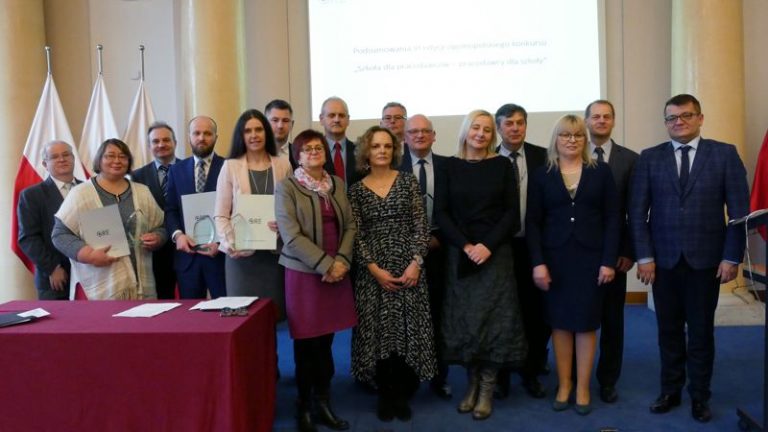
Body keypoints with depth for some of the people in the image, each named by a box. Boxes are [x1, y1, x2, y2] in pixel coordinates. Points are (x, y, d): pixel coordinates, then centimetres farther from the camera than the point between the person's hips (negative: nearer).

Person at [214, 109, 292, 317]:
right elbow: (220, 214, 0)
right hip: (243, 254, -1)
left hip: (275, 251, 2)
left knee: (276, 310, 5)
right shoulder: (230, 166, 2)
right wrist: (230, 244, -15)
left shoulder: (283, 164, 7)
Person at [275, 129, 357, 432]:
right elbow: (291, 236, -13)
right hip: (304, 273, -4)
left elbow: (350, 225, 8)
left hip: (337, 271, 4)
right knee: (306, 345, 4)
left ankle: (324, 404, 24)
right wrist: (325, 264, -16)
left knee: (325, 341, 10)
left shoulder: (337, 184, 11)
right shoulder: (287, 187, -5)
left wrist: (341, 261, -7)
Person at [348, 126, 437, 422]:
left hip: (408, 268, 0)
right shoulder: (356, 190, 3)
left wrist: (416, 262, -12)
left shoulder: (408, 181, 3)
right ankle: (385, 394, 19)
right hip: (373, 272, 0)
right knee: (378, 333, 3)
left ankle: (403, 394, 18)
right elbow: (356, 234, -1)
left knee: (408, 331, 2)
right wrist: (375, 269, -11)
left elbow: (420, 225, -1)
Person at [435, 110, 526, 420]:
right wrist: (465, 246, -12)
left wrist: (488, 245, -14)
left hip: (495, 252, -1)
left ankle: (487, 389, 9)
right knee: (463, 319, 3)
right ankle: (472, 383, 18)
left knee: (493, 319, -1)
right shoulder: (451, 166, 4)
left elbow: (512, 212, -1)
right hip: (459, 253, 1)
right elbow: (441, 212, 0)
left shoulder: (502, 166, 2)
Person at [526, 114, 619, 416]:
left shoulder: (601, 172, 3)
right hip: (555, 257, 0)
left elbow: (612, 219, 1)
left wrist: (609, 261, -6)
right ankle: (563, 385, 20)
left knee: (586, 323, 5)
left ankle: (583, 388, 18)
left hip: (590, 256, 0)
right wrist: (537, 262, -9)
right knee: (560, 322, 7)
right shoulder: (541, 175, 3)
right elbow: (532, 222, 0)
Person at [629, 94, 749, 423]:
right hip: (663, 259, 1)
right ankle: (670, 391, 26)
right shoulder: (650, 158, 3)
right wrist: (644, 256, -6)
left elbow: (740, 210, -1)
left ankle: (699, 397, 24)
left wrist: (732, 257, -7)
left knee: (701, 331, 10)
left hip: (706, 259, -1)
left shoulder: (725, 154, 1)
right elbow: (637, 212, 0)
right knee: (669, 330, 10)